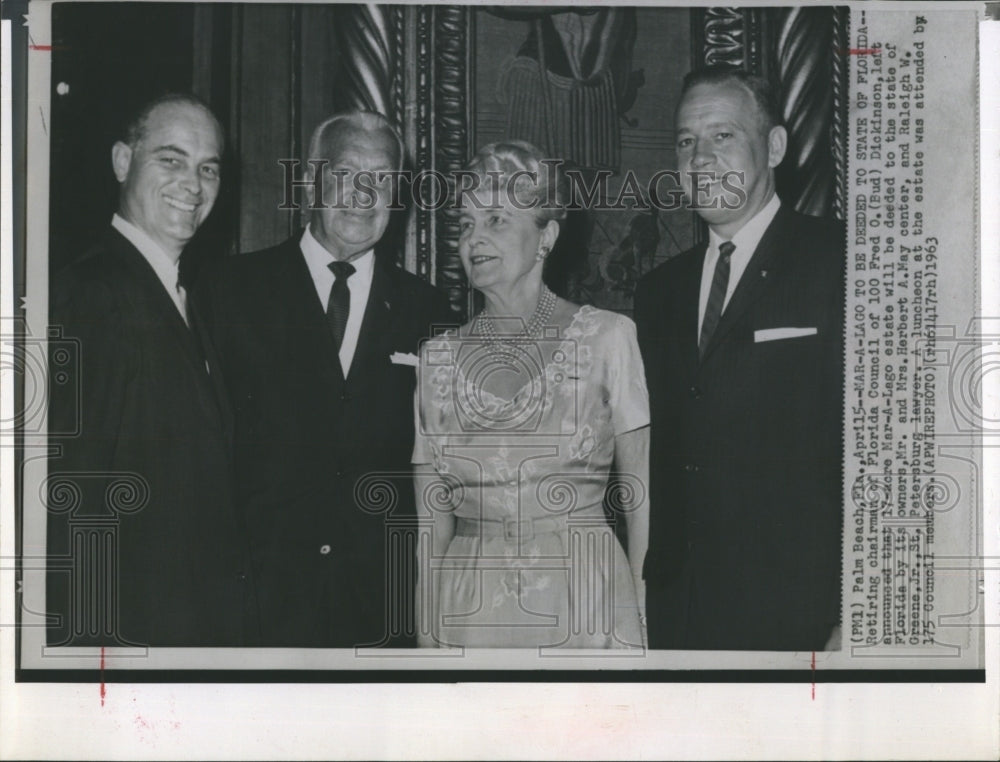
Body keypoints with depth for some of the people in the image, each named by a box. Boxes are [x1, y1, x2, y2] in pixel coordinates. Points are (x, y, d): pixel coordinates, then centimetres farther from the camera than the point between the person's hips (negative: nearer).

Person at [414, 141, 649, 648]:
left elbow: (642, 500, -1)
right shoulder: (438, 357, 5)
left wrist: (646, 622, -7)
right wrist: (426, 635, 1)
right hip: (470, 611, 2)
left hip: (585, 603, -2)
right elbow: (432, 522, 7)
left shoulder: (609, 338, -2)